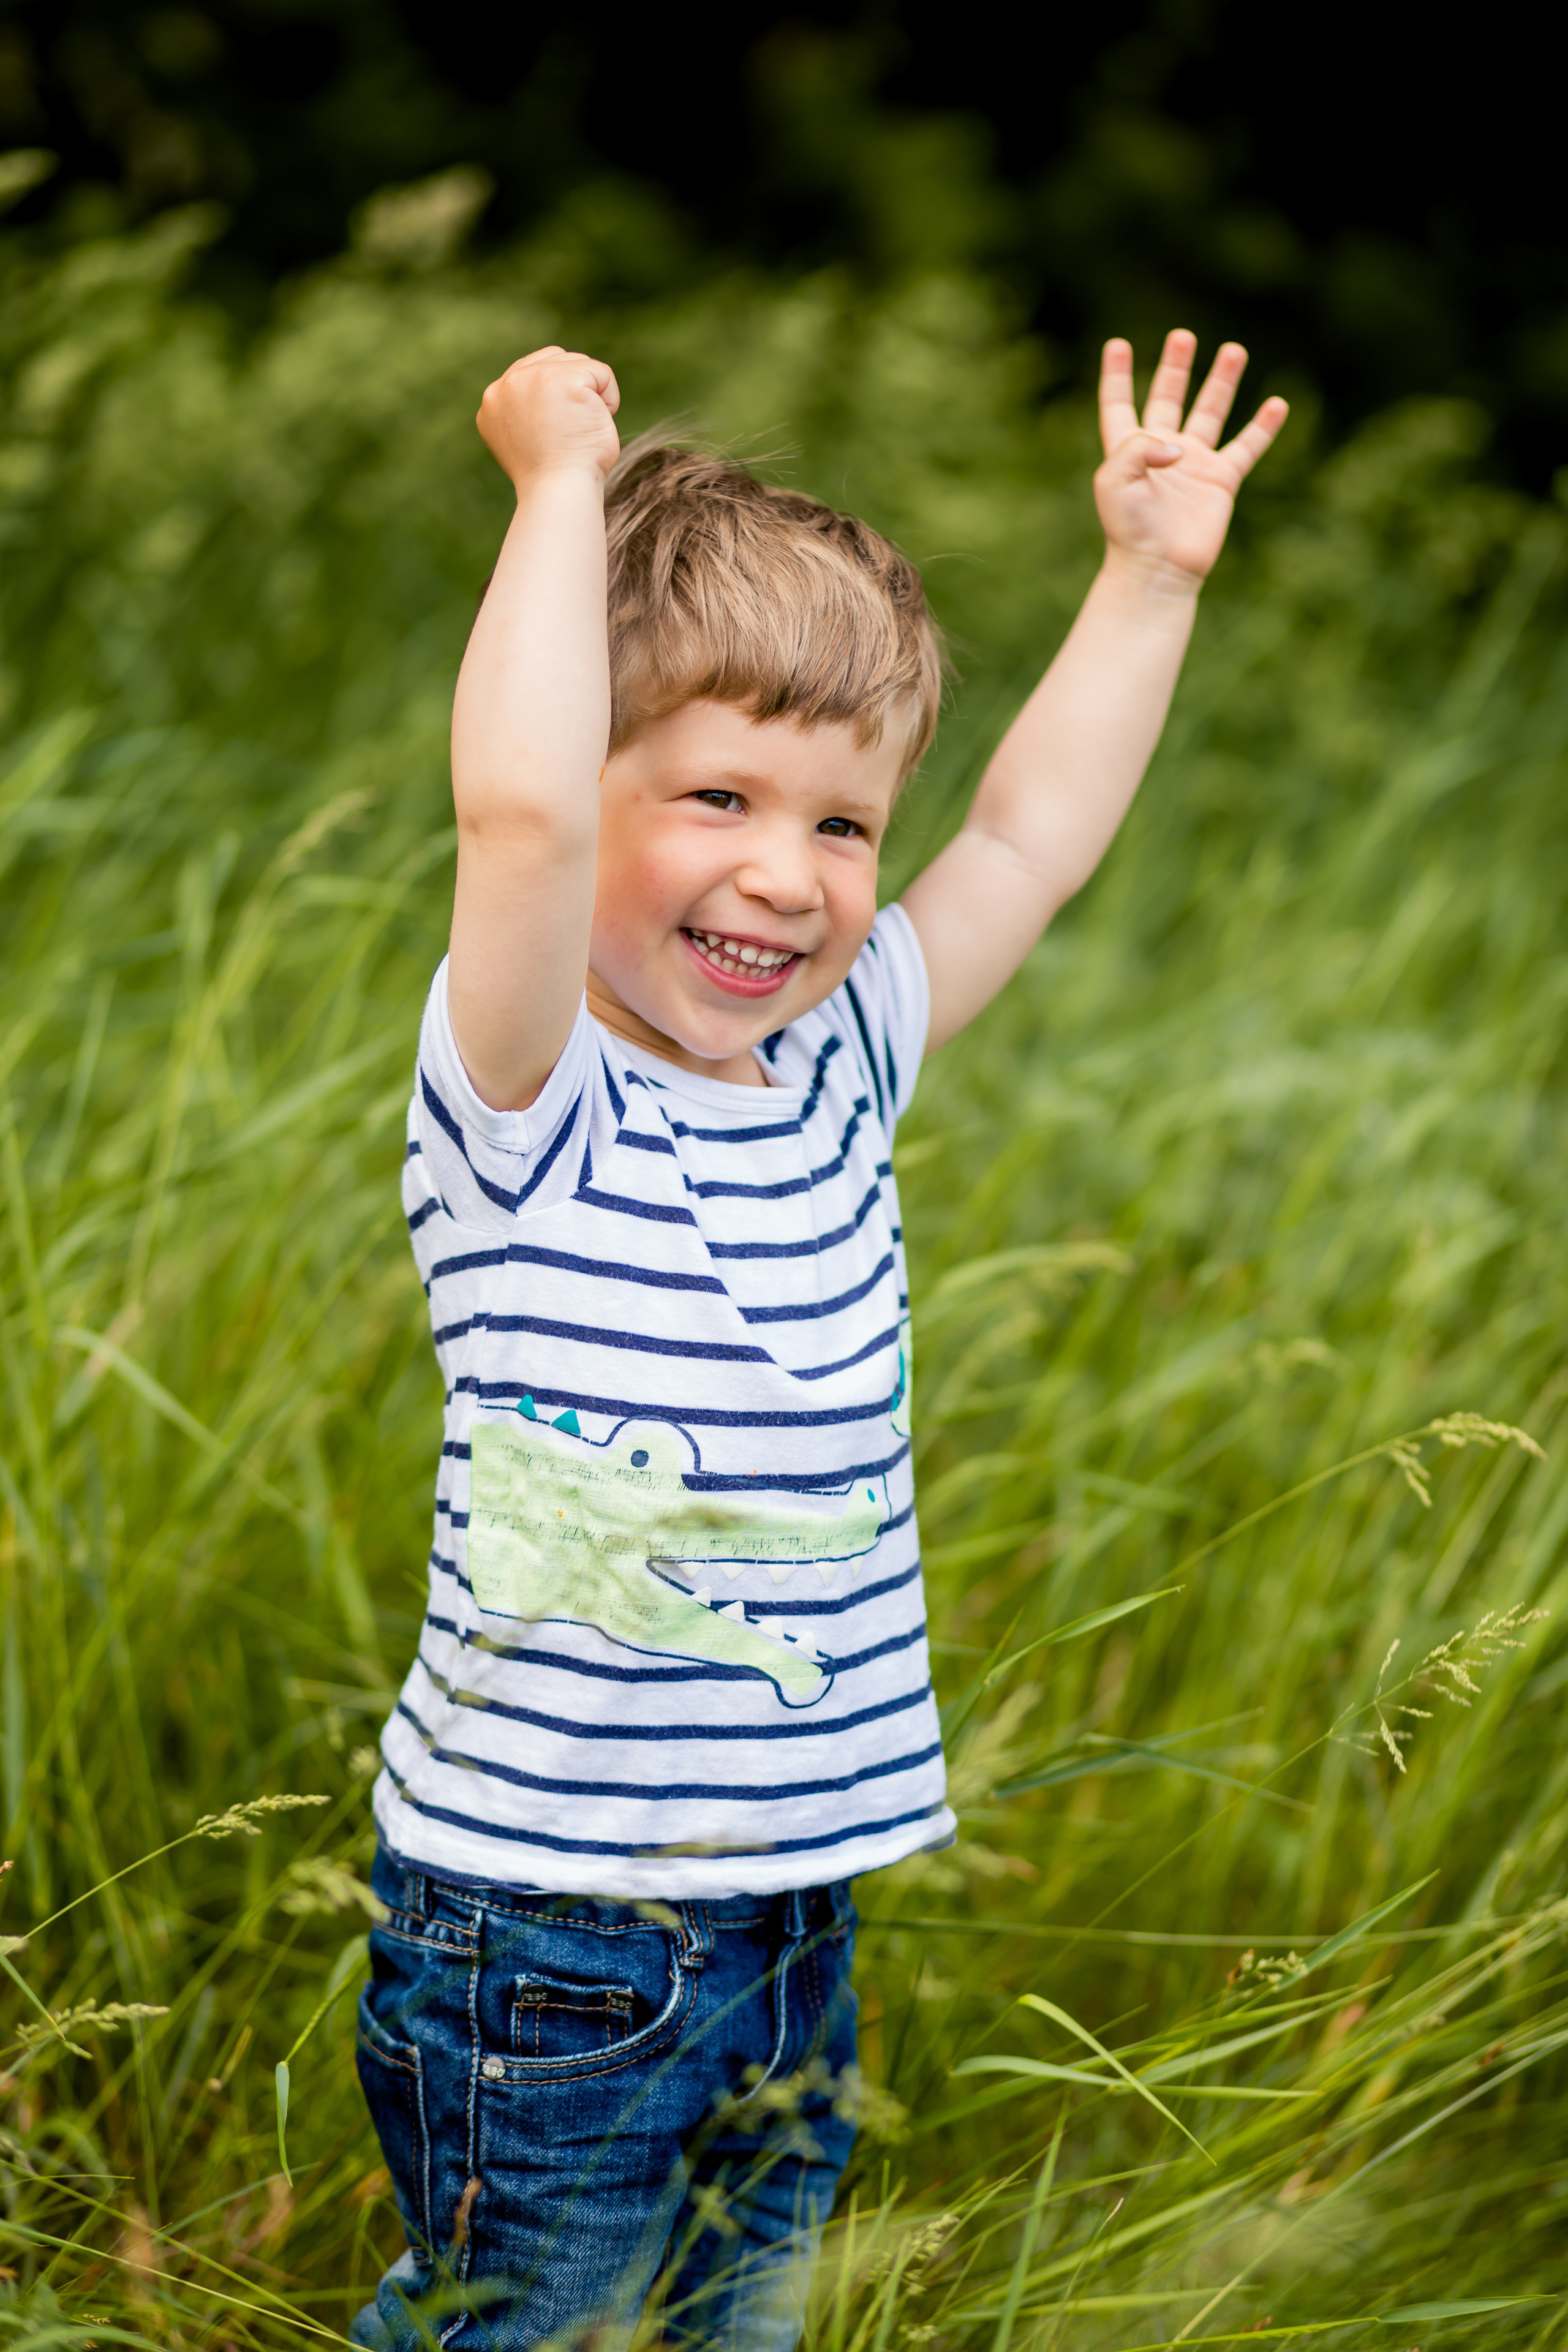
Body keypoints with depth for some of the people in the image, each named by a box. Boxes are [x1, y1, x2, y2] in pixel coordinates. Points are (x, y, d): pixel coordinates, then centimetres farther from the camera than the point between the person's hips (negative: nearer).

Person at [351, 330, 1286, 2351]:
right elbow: (516, 811, -34)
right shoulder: (525, 1105, -15)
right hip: (545, 1931, -6)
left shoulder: (839, 1064, 5)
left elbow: (1029, 839, 18)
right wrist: (564, 483, -25)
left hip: (791, 1896, 7)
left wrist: (1151, 574, 18)